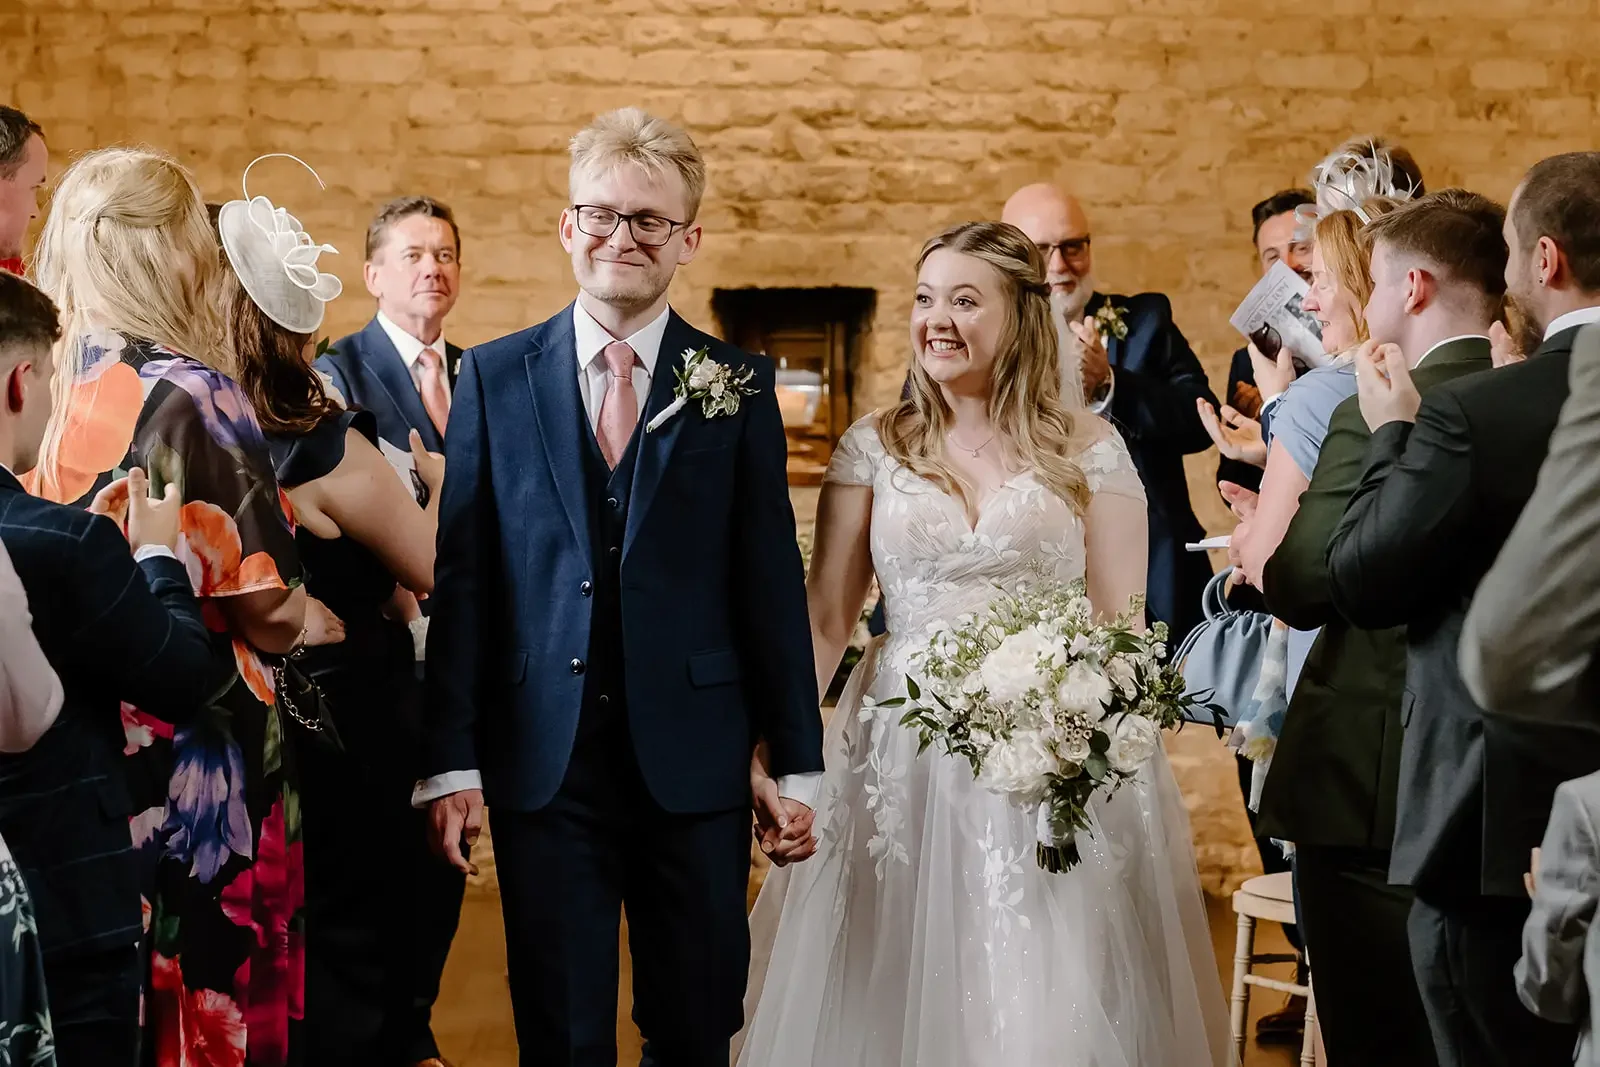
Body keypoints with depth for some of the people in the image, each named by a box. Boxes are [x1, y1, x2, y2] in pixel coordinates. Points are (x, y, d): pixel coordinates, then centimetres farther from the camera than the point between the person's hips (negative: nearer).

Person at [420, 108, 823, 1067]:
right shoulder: (495, 378, 4)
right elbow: (462, 577, 2)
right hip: (544, 762, 0)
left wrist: (797, 763, 2)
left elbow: (772, 581, 3)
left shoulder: (738, 386, 3)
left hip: (695, 762, 0)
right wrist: (451, 760, -4)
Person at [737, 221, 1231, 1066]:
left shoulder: (1089, 449, 1)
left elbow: (1121, 622, 2)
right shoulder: (875, 448, 4)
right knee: (899, 999, 6)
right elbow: (823, 618, 3)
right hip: (903, 761, 1)